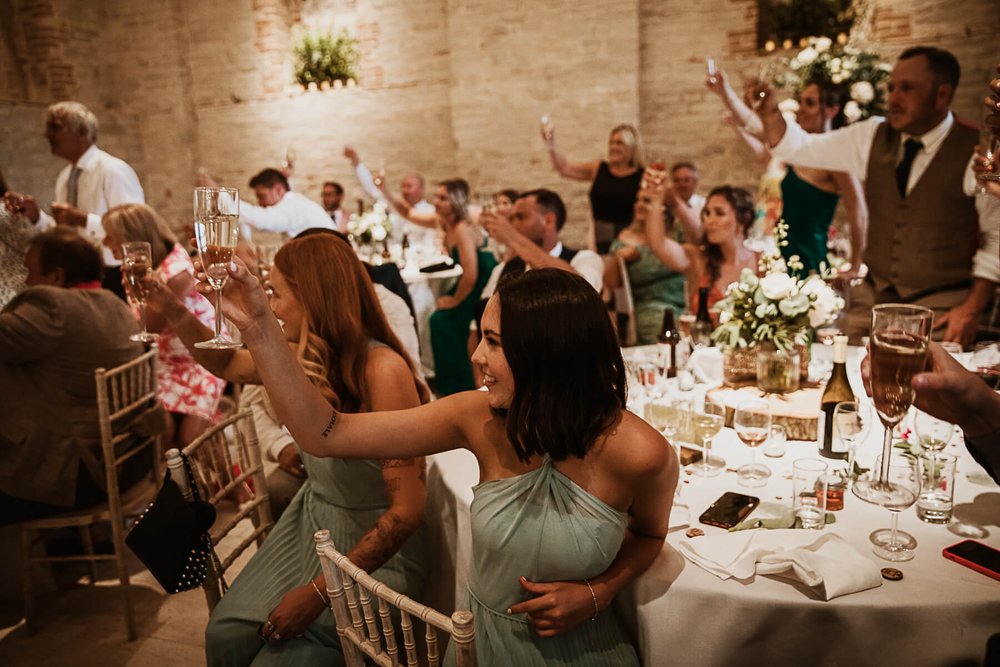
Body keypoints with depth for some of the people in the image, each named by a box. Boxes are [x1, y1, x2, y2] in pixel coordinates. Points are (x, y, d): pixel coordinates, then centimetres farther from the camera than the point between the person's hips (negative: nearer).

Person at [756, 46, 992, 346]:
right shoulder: (873, 136, 3)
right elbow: (799, 147, 2)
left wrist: (972, 308, -10)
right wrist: (770, 112, -16)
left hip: (941, 308, -3)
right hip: (870, 297, 4)